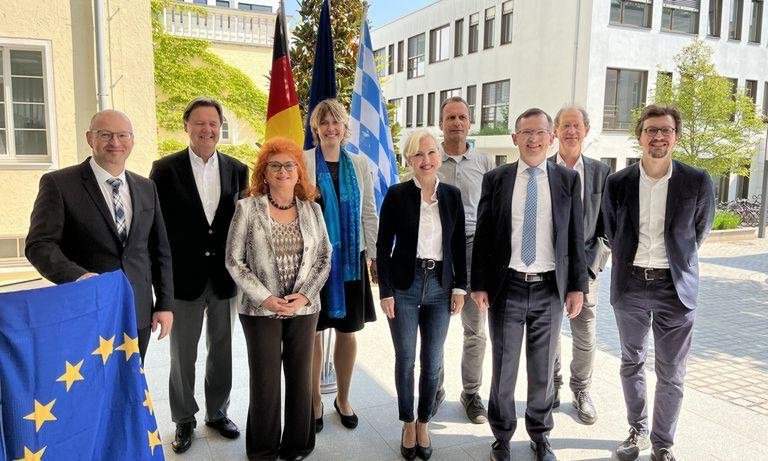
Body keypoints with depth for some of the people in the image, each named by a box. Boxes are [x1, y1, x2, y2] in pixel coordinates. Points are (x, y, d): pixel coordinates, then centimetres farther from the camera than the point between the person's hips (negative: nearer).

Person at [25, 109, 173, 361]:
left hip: (139, 314, 4)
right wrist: (76, 275, -28)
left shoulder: (146, 188, 10)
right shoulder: (58, 184, -3)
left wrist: (165, 304, 7)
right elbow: (39, 244, -10)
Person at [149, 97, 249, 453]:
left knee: (222, 351, 16)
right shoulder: (165, 168, -4)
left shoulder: (237, 169, 3)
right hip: (184, 277, -2)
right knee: (183, 356, 12)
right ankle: (184, 420, 31)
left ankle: (217, 412, 35)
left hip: (225, 277, 2)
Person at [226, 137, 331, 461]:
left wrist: (305, 295, -8)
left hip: (304, 309, 2)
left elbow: (324, 258, 5)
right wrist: (264, 298, -11)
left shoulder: (312, 209, 4)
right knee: (265, 382, 5)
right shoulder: (247, 208, -3)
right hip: (261, 310, -2)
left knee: (301, 379, 10)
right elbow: (234, 260, -4)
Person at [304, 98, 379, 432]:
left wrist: (377, 257, 7)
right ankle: (315, 402, 26)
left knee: (348, 332, 11)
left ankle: (343, 398, 30)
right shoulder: (302, 162, -2)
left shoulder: (359, 165, 7)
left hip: (350, 259, 3)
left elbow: (369, 214, 10)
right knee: (312, 332, 7)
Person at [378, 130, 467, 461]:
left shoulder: (452, 195, 4)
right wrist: (386, 292, -8)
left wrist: (460, 287, 4)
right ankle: (408, 424, 28)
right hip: (404, 286, -2)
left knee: (433, 363, 9)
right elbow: (383, 246, -4)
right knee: (405, 360, 8)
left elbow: (459, 244, 8)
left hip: (440, 287, 2)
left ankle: (424, 424, 29)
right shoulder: (397, 195, -5)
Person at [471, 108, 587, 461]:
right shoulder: (495, 179, 0)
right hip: (507, 287, -1)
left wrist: (577, 286, 0)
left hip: (550, 289, 1)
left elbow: (576, 237, 4)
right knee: (503, 366, 10)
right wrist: (479, 284, -4)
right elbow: (482, 236, 0)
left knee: (543, 368, 14)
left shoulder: (568, 179, 3)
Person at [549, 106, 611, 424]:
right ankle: (551, 388, 30)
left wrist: (593, 265, -7)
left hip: (585, 267, 1)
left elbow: (607, 226, 3)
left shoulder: (601, 172, 3)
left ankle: (581, 391, 29)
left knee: (585, 337, 7)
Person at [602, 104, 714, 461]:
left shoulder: (697, 182, -7)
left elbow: (700, 232, 9)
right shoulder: (617, 183, -3)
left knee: (671, 374, 6)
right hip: (630, 285, 2)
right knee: (631, 364, 15)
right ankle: (637, 431, 33)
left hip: (676, 288, -1)